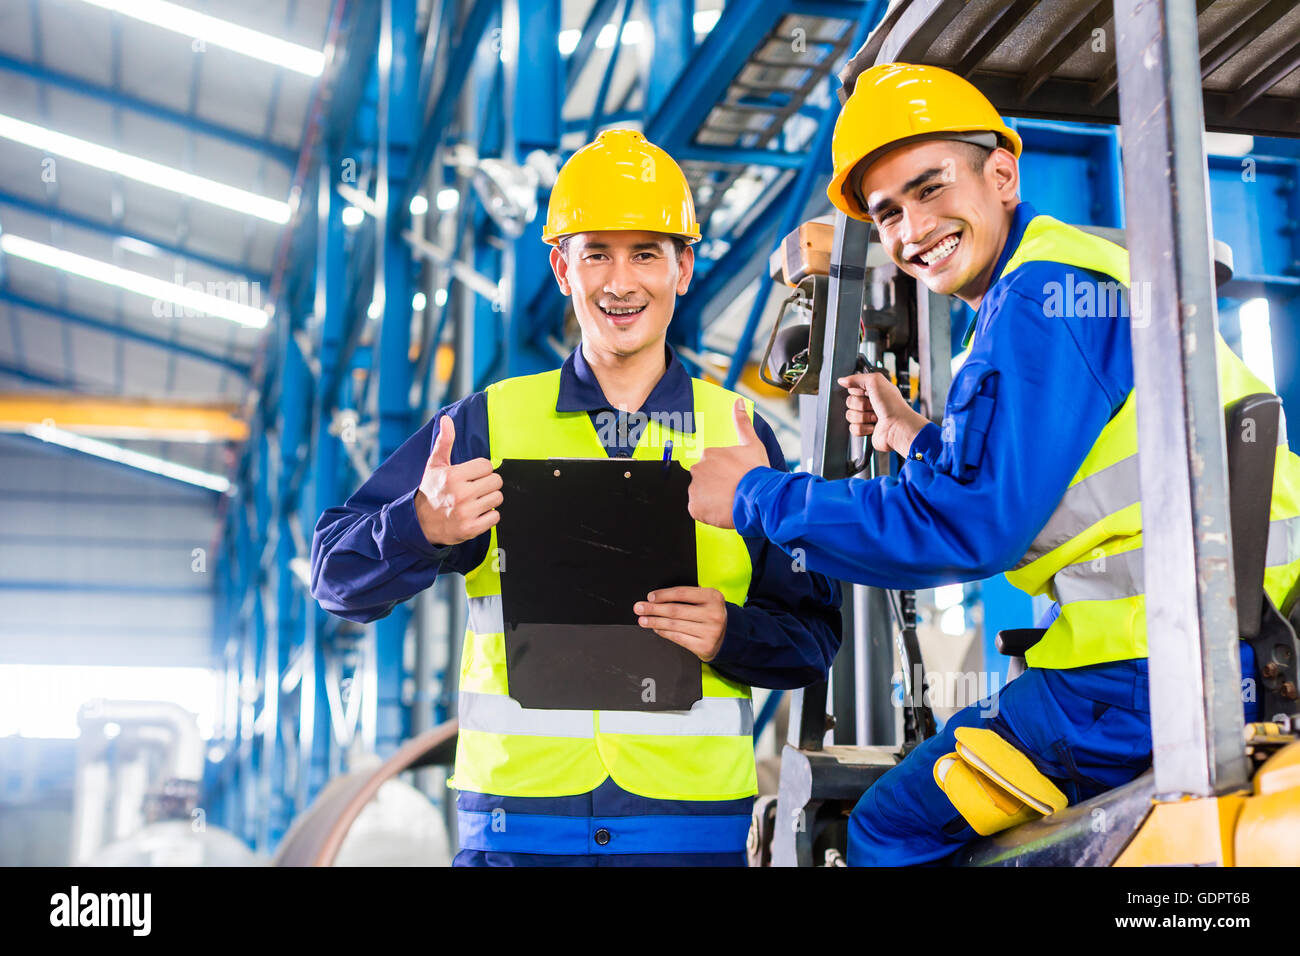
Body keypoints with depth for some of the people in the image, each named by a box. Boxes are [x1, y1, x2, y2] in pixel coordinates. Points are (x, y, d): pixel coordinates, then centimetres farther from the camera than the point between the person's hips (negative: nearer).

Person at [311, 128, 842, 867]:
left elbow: (814, 634, 6)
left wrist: (731, 633, -15)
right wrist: (423, 528, -18)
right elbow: (340, 577, 2)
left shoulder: (739, 433, 6)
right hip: (517, 822, 0)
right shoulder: (489, 423, 5)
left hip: (696, 822, 0)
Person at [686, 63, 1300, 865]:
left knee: (889, 828, -2)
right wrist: (921, 440, 27)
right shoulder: (1075, 274, 21)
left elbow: (971, 528, -17)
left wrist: (758, 498, -8)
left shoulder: (1040, 293, -11)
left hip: (1152, 672, -10)